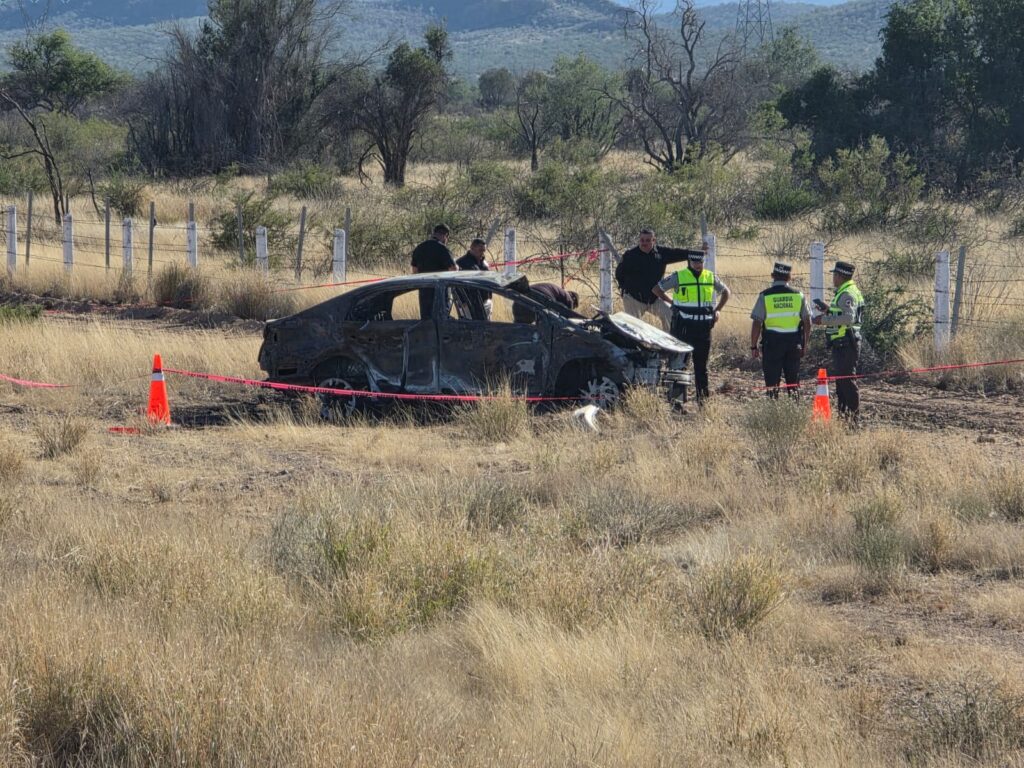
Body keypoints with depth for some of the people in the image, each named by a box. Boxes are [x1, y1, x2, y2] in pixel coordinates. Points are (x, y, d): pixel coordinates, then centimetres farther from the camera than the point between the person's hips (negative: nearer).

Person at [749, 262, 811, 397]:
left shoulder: (765, 296, -6)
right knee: (793, 381, 10)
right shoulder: (798, 295, 3)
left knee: (772, 381, 2)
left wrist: (753, 347, -1)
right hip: (794, 343, 3)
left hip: (772, 343, -3)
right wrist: (805, 344, 16)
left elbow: (757, 323, -8)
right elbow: (807, 322, 6)